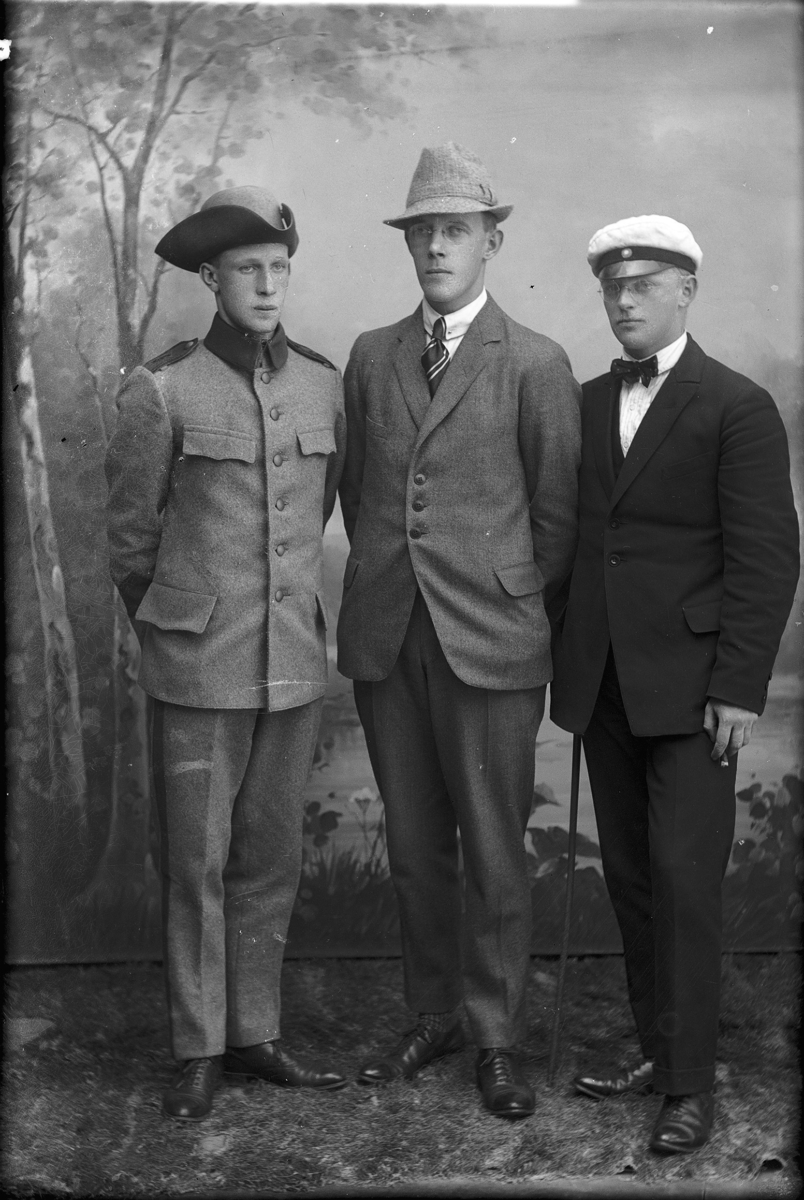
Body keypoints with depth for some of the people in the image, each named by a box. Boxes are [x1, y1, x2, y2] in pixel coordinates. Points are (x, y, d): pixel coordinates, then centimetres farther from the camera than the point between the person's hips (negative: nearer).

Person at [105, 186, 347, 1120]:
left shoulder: (323, 384, 5)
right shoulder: (162, 389, -7)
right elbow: (132, 534, 1)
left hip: (294, 661, 4)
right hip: (198, 667, -4)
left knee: (271, 860, 12)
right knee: (196, 862, 4)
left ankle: (254, 1035, 26)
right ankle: (198, 1051, 18)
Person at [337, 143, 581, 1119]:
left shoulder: (536, 365, -2)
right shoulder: (371, 357, 11)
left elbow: (557, 513, 2)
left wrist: (511, 603, 4)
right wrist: (385, 582, 13)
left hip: (489, 641, -4)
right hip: (385, 637, 4)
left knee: (493, 853, 3)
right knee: (414, 846, 13)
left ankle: (498, 1038, 18)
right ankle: (432, 1017, 28)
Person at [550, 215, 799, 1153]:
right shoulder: (586, 403, 12)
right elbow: (570, 534, 11)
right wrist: (566, 662, 4)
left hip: (688, 686, -5)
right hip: (601, 683, 5)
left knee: (684, 882, -3)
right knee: (629, 877, 11)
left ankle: (691, 1080, 9)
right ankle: (655, 1048, 24)